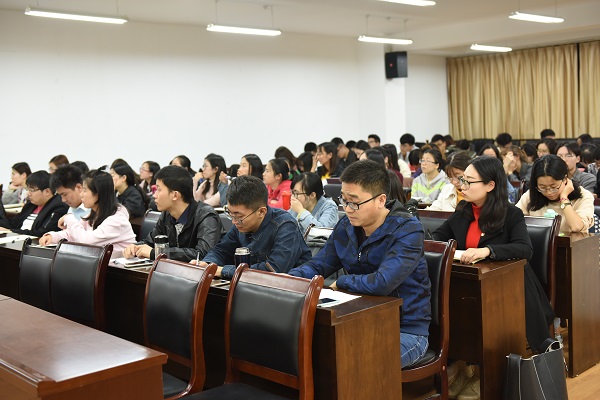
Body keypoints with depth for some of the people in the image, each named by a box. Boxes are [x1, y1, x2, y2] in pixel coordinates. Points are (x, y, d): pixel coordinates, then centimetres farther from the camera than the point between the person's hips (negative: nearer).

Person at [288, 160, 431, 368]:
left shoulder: (407, 230, -19)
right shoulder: (345, 226, 1)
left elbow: (382, 283, -33)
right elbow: (317, 265, 10)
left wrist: (341, 282, -15)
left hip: (405, 330, -6)